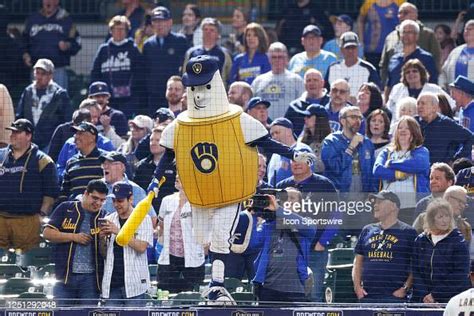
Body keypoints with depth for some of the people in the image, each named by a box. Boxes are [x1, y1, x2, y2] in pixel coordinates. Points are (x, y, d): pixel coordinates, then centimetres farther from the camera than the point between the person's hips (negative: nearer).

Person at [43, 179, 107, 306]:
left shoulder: (103, 217, 9)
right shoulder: (66, 209, 5)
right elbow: (47, 233, -1)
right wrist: (74, 237, -9)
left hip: (90, 277, 1)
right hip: (65, 276, -1)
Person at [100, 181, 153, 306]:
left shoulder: (143, 219, 2)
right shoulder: (109, 220, 13)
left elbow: (141, 247, -12)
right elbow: (103, 254, 17)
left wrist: (118, 232, -15)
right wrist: (102, 239, -5)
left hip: (134, 283, -4)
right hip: (111, 284, 4)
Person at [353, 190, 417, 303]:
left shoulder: (408, 232, 4)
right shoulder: (367, 231, 19)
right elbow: (358, 262, 21)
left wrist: (405, 288, -10)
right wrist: (357, 286, 6)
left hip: (395, 296, -5)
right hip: (367, 296, 5)